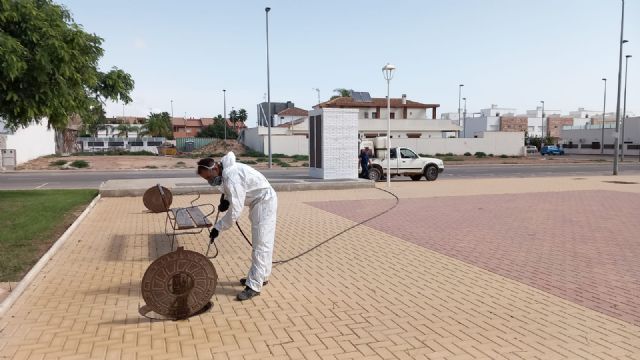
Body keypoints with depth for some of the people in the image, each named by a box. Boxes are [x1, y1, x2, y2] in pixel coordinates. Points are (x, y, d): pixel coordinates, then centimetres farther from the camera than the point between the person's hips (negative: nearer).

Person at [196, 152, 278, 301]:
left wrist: (218, 227, -21)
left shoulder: (231, 177, -29)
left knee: (261, 244, -9)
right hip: (258, 202, 11)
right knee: (261, 243, 18)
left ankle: (254, 286, -7)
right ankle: (261, 277, 30)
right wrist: (225, 198, -2)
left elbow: (235, 211, -29)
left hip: (264, 202, -11)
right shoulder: (225, 169, 0)